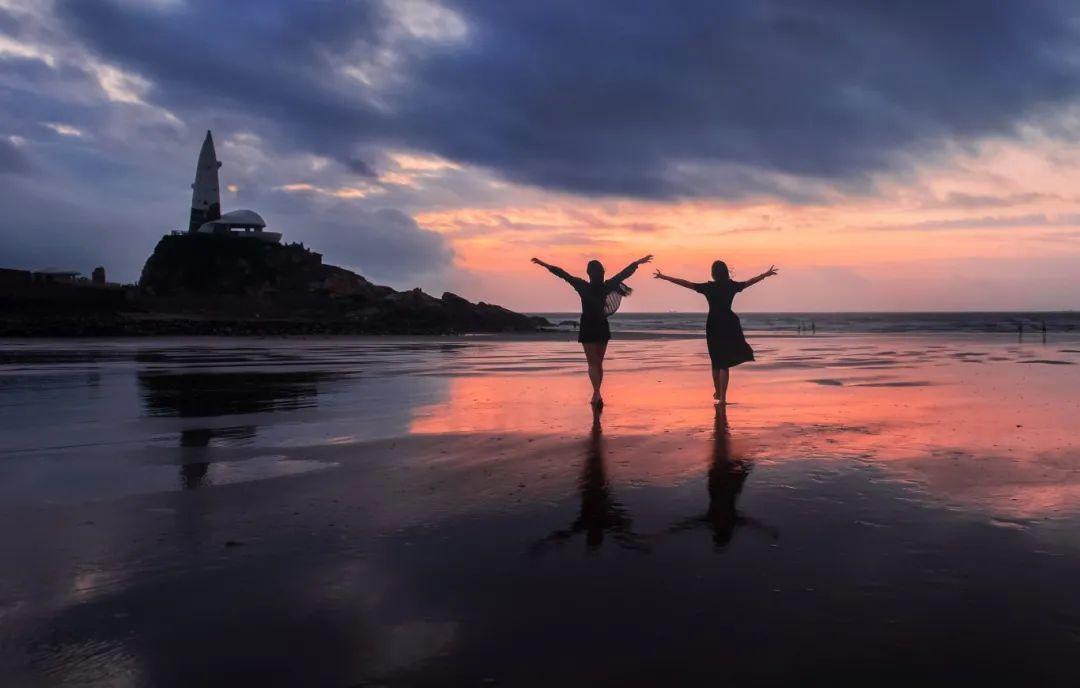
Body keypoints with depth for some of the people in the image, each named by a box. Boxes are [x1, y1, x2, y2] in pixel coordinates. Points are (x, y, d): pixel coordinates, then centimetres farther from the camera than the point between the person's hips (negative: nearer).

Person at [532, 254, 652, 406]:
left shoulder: (583, 286, -12)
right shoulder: (608, 286, -4)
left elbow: (564, 274, -12)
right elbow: (624, 273, 6)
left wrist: (545, 265, -8)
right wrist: (638, 262, 17)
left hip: (588, 330, -3)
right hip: (603, 329, 3)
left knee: (592, 364, -1)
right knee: (599, 363, 15)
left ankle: (597, 393, -20)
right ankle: (596, 395, 19)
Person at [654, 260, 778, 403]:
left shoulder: (708, 287, -5)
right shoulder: (732, 286, -1)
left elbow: (686, 283, -4)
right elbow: (750, 282, 14)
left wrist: (663, 277, 2)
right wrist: (766, 274, 31)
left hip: (713, 325, 0)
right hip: (729, 324, 0)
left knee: (716, 361, 16)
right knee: (725, 363, 0)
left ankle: (718, 393, 32)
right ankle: (722, 397, -8)